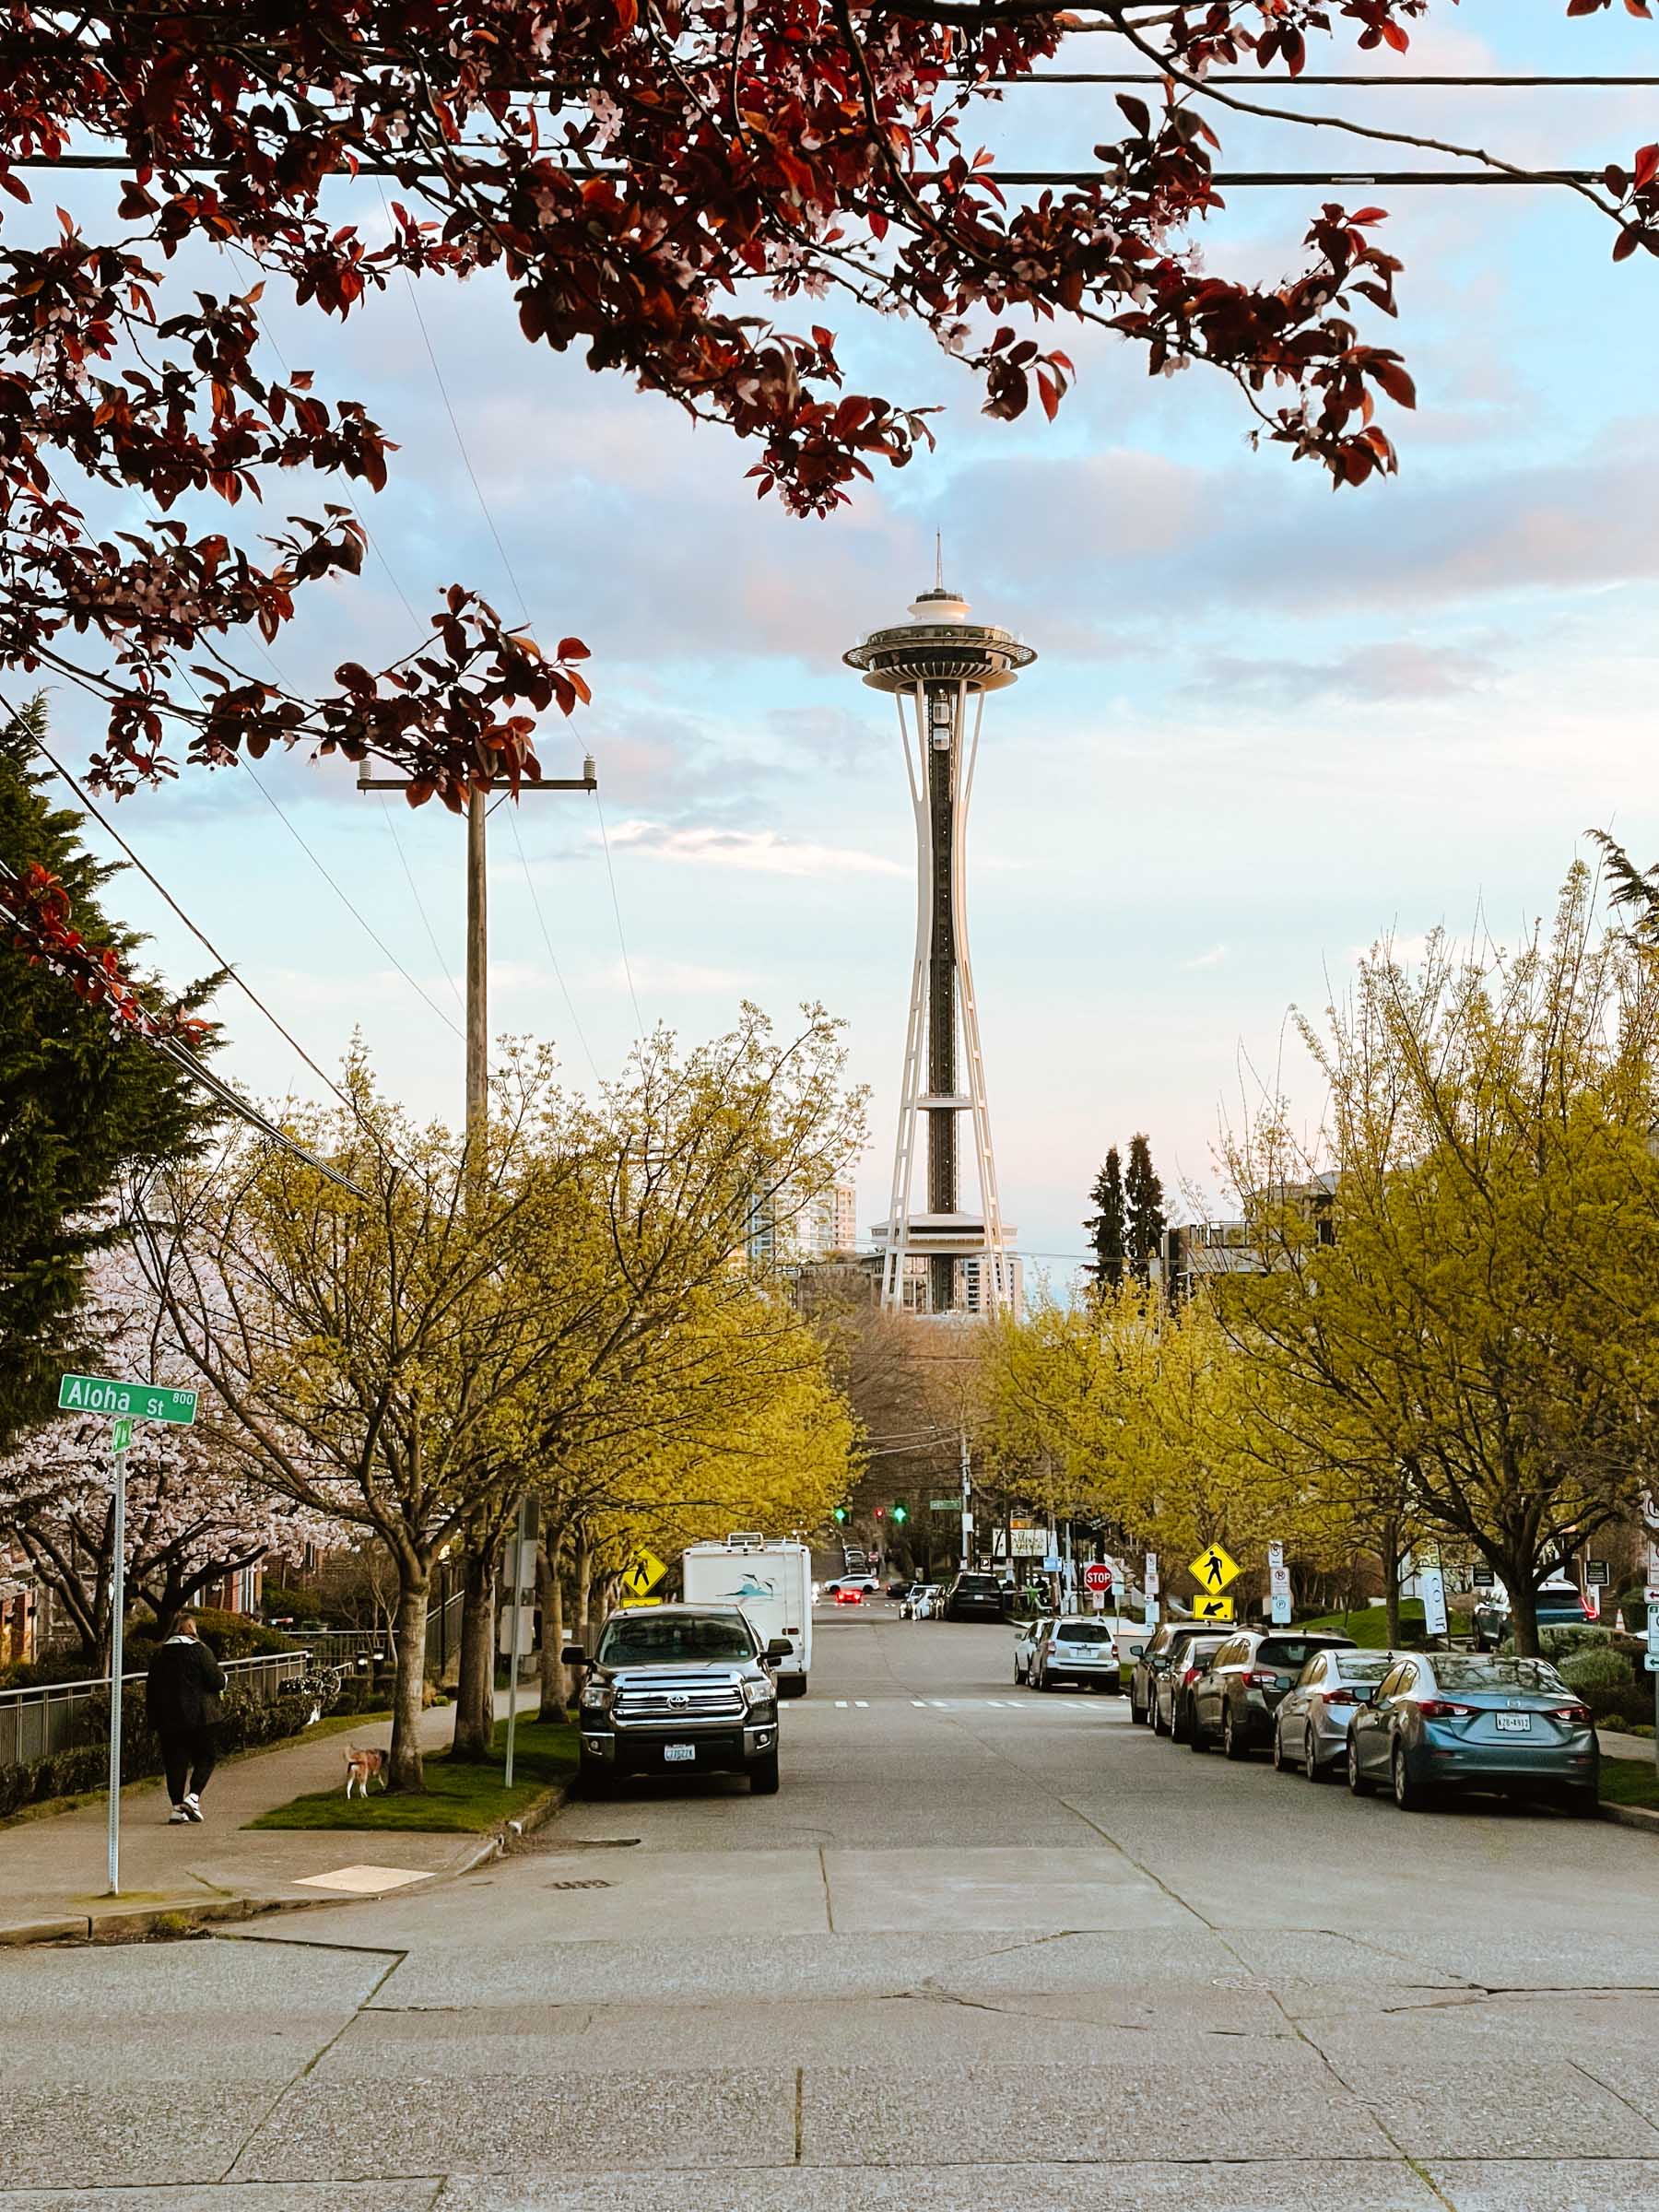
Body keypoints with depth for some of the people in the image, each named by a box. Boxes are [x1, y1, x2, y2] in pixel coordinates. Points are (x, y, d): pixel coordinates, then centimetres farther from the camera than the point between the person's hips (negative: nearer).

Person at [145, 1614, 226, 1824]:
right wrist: (223, 1680, 15)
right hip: (199, 1717, -4)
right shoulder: (199, 1650, -6)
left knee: (175, 1762, 6)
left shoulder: (160, 1655, 9)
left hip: (168, 1718, 4)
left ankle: (177, 1806, 2)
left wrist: (155, 1722, 16)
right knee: (204, 1759, 7)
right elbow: (216, 1681, -10)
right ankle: (193, 1796, -11)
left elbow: (151, 1689, 11)